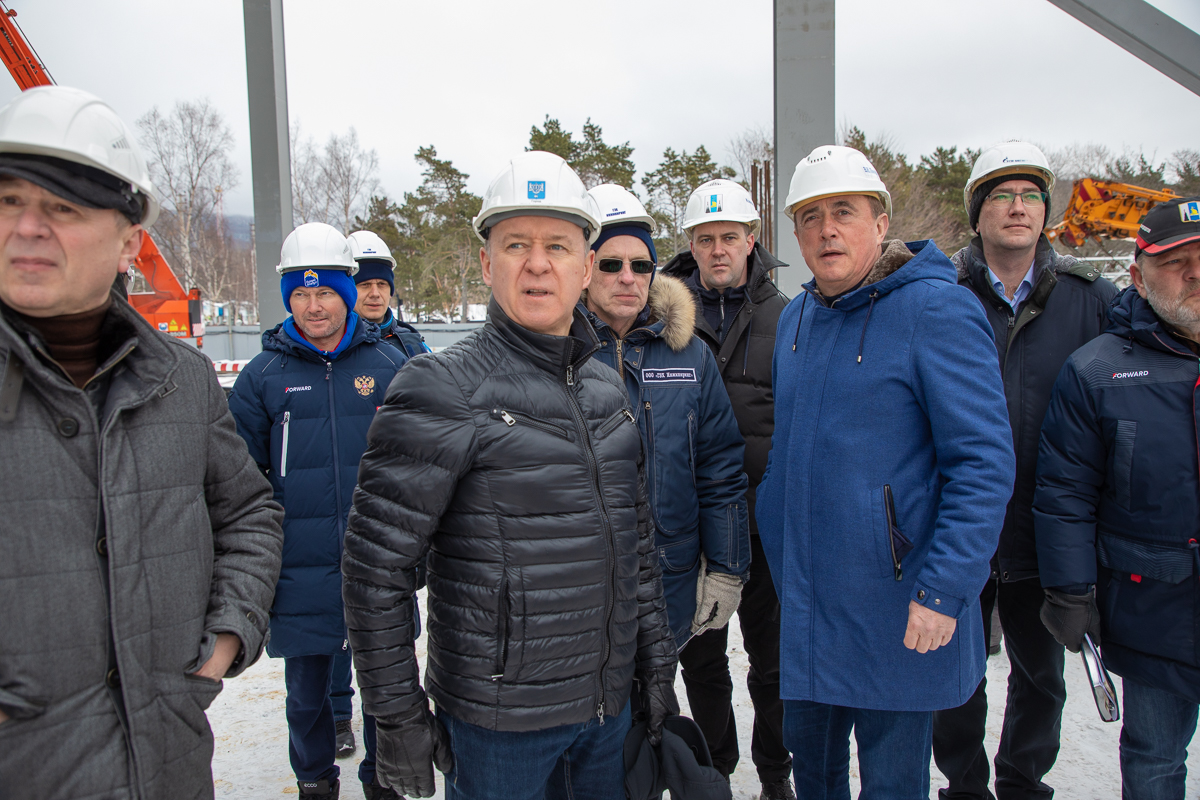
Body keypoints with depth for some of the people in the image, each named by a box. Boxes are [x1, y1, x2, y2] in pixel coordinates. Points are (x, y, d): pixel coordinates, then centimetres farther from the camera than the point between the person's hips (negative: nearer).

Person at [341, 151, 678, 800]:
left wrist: (655, 663, 12)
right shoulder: (443, 388, -14)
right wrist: (397, 715, -11)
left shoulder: (607, 388, 5)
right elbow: (375, 564, -14)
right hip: (498, 720, -5)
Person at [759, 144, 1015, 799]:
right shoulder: (795, 319, 8)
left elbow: (984, 463, -18)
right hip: (804, 601, 6)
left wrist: (943, 590, -22)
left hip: (897, 611, -6)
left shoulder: (936, 309, -14)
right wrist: (778, 545, 13)